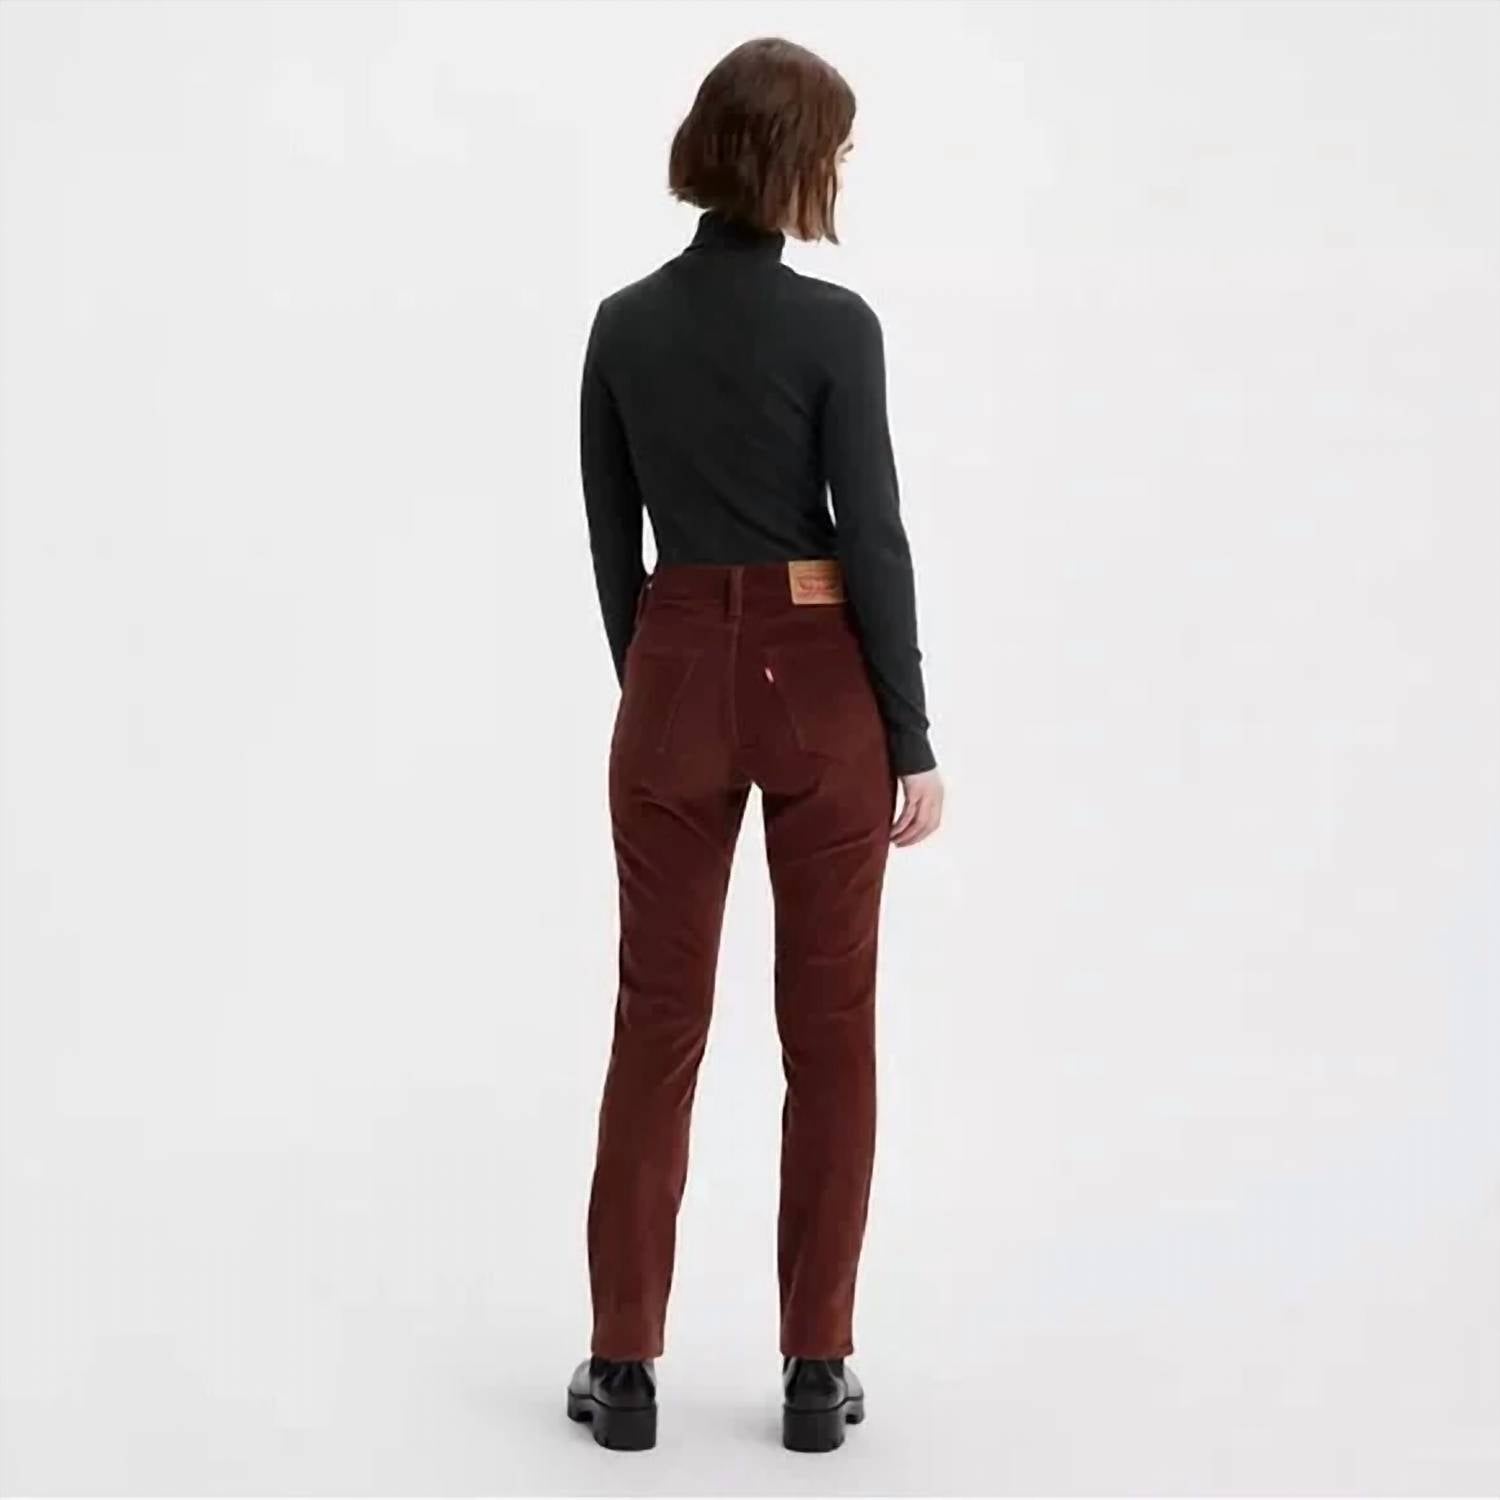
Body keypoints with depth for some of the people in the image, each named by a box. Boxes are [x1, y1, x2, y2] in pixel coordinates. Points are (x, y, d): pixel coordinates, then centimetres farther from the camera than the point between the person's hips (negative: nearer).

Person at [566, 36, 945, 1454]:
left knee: (657, 1021, 9)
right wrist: (913, 737, -5)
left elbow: (613, 542, 8)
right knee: (827, 1027, 6)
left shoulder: (624, 325, 3)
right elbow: (872, 540, -12)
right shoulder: (832, 325, -11)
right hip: (817, 684, -3)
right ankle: (815, 1369, 12)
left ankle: (625, 1366, 13)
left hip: (674, 680, 4)